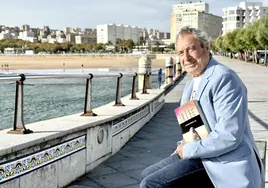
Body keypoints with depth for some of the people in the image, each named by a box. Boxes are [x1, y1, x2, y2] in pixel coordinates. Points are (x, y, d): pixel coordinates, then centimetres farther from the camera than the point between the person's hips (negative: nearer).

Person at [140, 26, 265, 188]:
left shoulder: (224, 78, -18)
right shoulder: (191, 85, 13)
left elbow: (229, 136, -26)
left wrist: (188, 150, -14)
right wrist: (183, 146, 3)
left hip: (223, 164, -10)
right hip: (198, 154, 10)